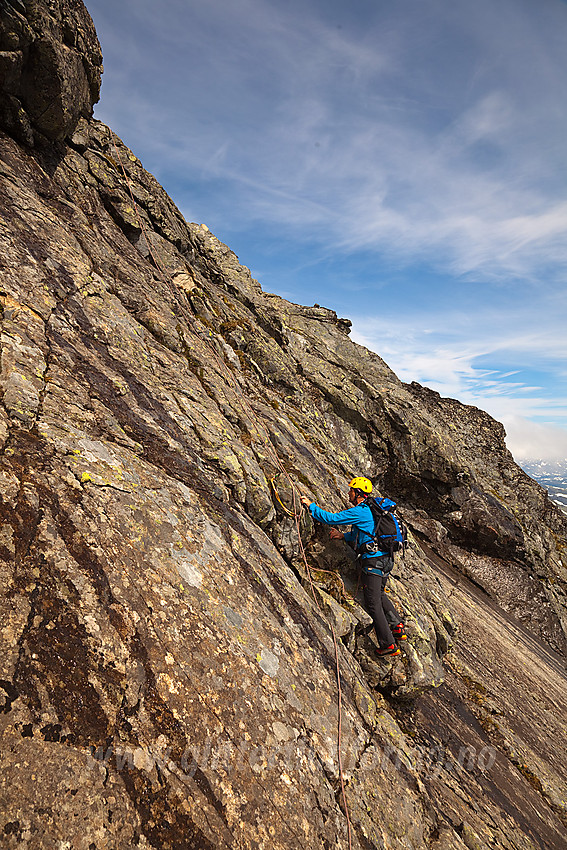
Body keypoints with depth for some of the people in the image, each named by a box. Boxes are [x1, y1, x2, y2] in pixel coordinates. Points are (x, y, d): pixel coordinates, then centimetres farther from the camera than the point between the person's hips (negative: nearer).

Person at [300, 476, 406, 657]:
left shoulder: (359, 511, -15)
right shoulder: (370, 510, 15)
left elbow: (331, 519, -16)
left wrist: (311, 505, -7)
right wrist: (344, 536, 11)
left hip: (373, 560, -9)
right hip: (386, 559, 9)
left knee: (373, 603, 0)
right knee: (379, 594, 26)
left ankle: (388, 644, 6)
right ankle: (398, 626, 26)